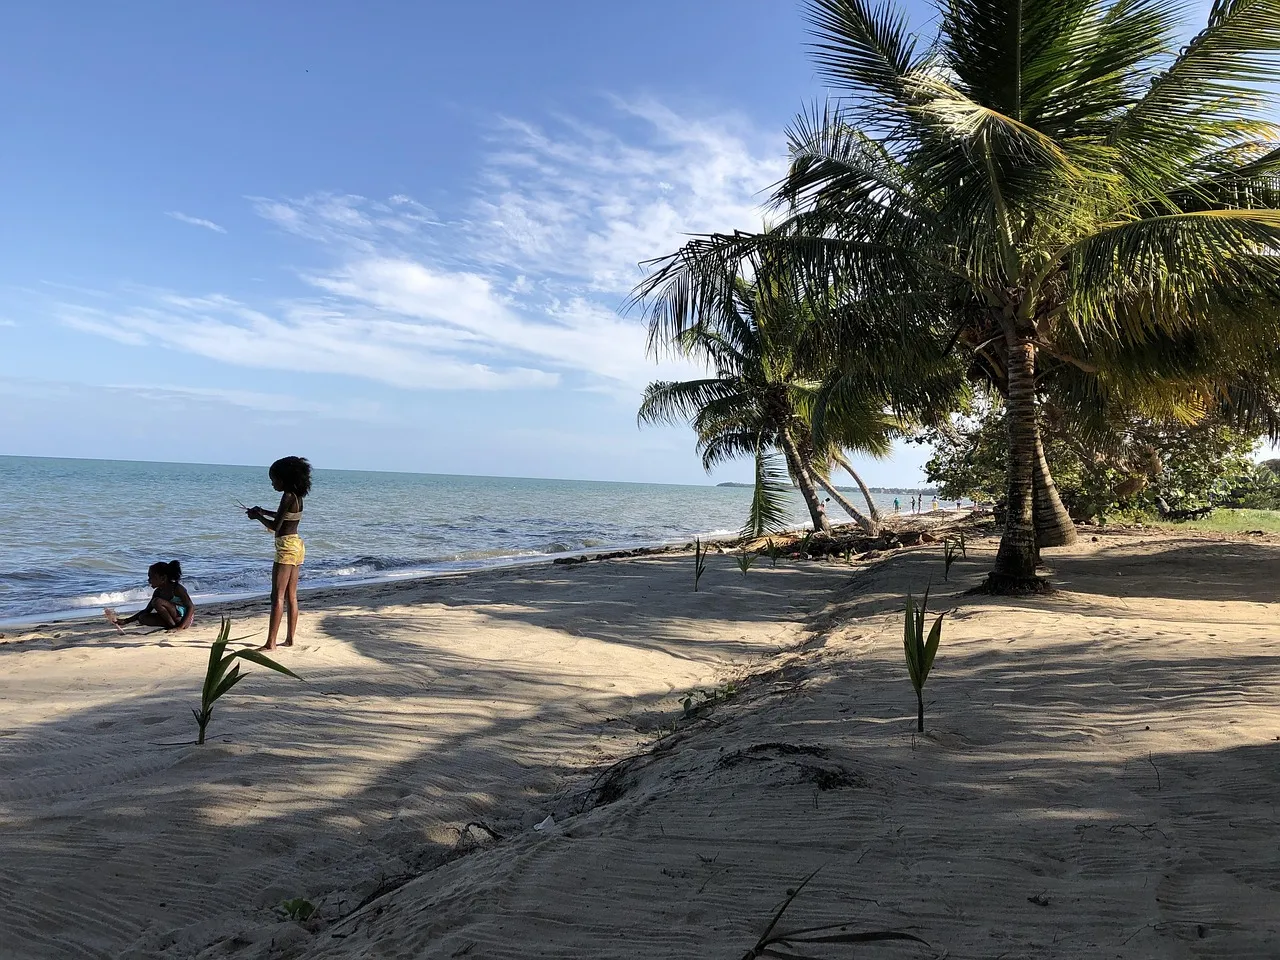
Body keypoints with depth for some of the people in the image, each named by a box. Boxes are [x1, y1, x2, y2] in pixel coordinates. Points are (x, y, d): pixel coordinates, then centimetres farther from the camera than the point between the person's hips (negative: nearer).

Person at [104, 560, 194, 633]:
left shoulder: (177, 588, -17)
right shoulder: (158, 592, 8)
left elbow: (191, 607, -24)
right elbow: (147, 611, 16)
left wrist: (180, 626, -33)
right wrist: (125, 621, 8)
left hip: (184, 618, -9)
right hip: (172, 619, 9)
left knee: (158, 602, -24)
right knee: (142, 618, -4)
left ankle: (173, 626, -16)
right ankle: (172, 625, -10)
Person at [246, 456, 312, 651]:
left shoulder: (288, 497, -16)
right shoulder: (297, 496, 11)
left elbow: (275, 526, -18)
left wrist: (257, 517, -3)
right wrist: (262, 511, 22)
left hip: (287, 547, -10)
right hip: (297, 546, 10)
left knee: (278, 596, -8)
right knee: (291, 596, 13)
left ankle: (271, 642, -8)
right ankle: (290, 638, 19)